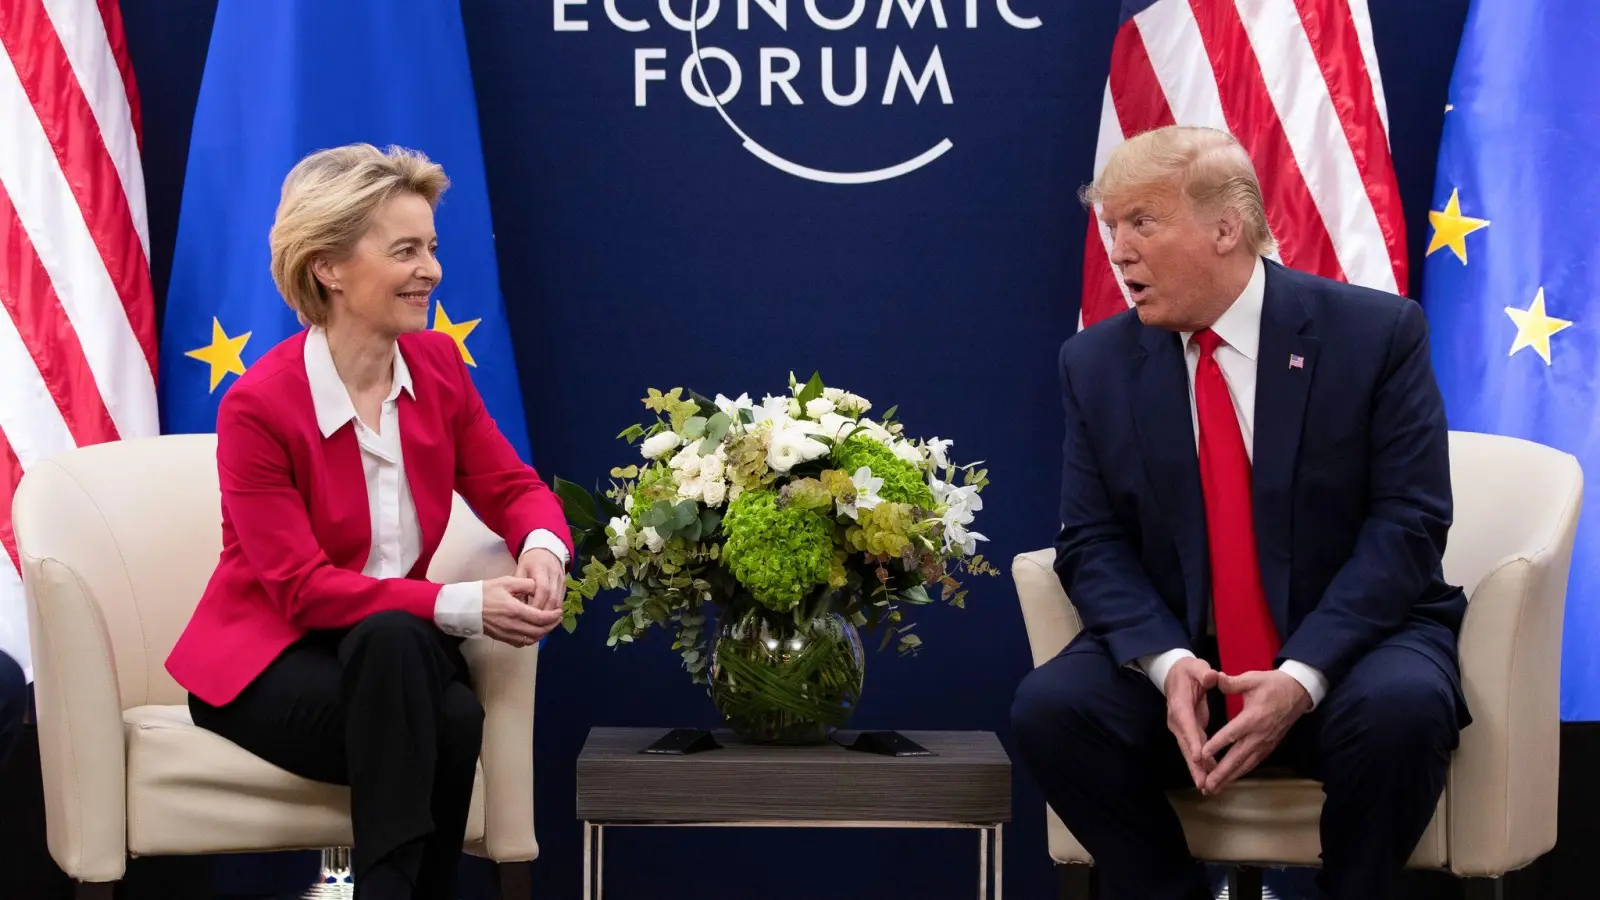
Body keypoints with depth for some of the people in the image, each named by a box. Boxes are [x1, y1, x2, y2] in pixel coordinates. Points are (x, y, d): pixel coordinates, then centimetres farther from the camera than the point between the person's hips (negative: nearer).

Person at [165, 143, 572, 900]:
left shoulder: (437, 363, -2)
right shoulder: (260, 403, -19)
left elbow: (514, 489, 4)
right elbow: (302, 587, -21)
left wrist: (542, 547, -22)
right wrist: (462, 605, -30)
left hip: (393, 651, 4)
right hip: (265, 662, -4)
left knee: (454, 720, -31)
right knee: (393, 640, -36)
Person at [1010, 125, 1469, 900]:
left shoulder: (1376, 333, -6)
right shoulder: (1096, 363, 3)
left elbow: (1408, 522, -11)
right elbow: (1093, 542, 0)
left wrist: (1301, 675, -23)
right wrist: (1166, 661, -21)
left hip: (1351, 645, -2)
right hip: (1177, 656, 3)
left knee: (1399, 707, -35)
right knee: (1050, 707, -25)